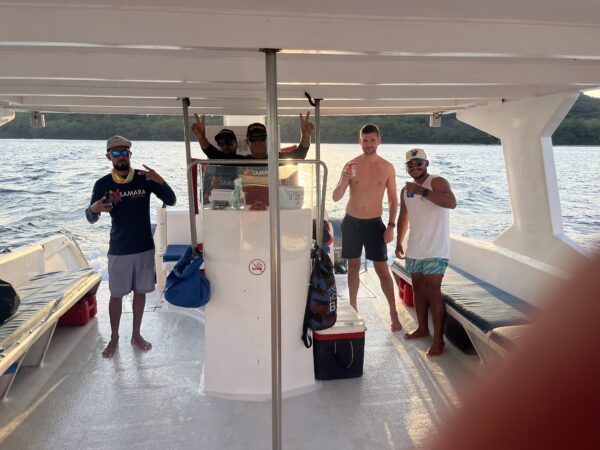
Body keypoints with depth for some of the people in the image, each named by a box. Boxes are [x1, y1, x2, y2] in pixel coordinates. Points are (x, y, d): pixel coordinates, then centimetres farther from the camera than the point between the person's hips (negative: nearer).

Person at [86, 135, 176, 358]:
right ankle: (114, 338, 29)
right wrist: (94, 209, -25)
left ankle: (136, 335, 30)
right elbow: (90, 219, 0)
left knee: (140, 292, 13)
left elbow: (171, 201, -7)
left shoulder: (145, 178, -5)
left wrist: (160, 182, -25)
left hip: (144, 247, 1)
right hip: (118, 250, -1)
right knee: (116, 295, 10)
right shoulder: (103, 184, -6)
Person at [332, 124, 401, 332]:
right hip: (351, 223, 1)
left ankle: (393, 312, 12)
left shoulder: (387, 167, -3)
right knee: (353, 267, 11)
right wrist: (345, 179, -25)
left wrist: (391, 226, -6)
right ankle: (353, 307, 26)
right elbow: (336, 198, -6)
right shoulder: (351, 165, -4)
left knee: (382, 270, 0)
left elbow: (393, 200, 2)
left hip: (374, 224, -1)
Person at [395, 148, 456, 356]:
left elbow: (452, 203, -29)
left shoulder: (437, 182, -10)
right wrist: (399, 242, 19)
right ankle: (422, 328, 31)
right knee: (417, 287, 15)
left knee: (432, 291, -10)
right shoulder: (405, 190, 11)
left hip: (435, 250, -7)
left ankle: (438, 339, -3)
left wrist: (422, 191, -32)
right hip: (414, 250, 7)